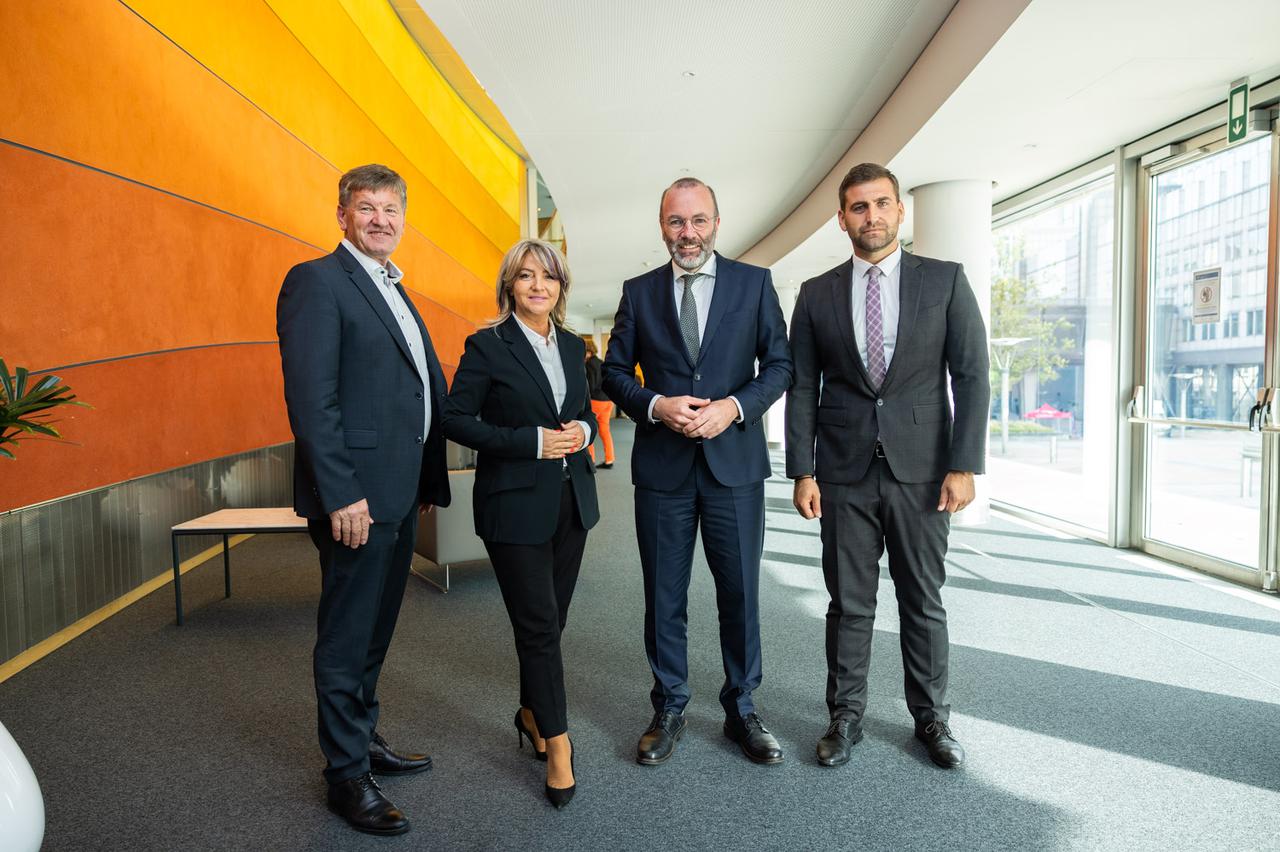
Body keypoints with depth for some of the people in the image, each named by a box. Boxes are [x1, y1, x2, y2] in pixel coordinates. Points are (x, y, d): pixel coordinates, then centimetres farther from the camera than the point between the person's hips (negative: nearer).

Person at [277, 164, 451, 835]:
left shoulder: (395, 291, 18)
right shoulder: (317, 281, -9)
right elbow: (310, 397, -18)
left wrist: (429, 481, 14)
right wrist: (341, 494, -22)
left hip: (399, 495, 9)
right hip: (356, 497, -9)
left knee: (375, 632, 20)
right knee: (346, 640, 5)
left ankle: (365, 741, 37)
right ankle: (347, 775, 21)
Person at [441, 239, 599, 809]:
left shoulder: (571, 345, 10)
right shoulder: (487, 346, -8)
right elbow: (456, 420, -11)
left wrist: (583, 430, -5)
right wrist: (533, 441, -18)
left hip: (571, 501, 6)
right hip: (516, 505, -6)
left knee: (550, 620, 16)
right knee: (539, 625, -2)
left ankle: (532, 713, 37)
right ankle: (557, 745, 13)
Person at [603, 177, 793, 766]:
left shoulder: (754, 282, 4)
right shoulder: (638, 292, 7)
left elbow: (779, 364, 3)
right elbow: (614, 372, 7)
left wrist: (735, 405, -14)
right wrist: (655, 405, -11)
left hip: (735, 461, 0)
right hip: (662, 467, 1)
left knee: (740, 592, 9)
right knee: (664, 597, 10)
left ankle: (741, 710, 27)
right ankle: (669, 711, 28)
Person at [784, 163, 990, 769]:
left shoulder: (945, 281, 3)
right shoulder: (816, 294, 6)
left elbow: (971, 376, -1)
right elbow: (802, 388, 4)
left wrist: (964, 465, -8)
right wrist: (802, 471, -3)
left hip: (920, 470, 0)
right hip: (844, 473, 1)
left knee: (923, 601, 11)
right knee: (849, 603, 9)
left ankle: (931, 717, 28)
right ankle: (845, 716, 23)